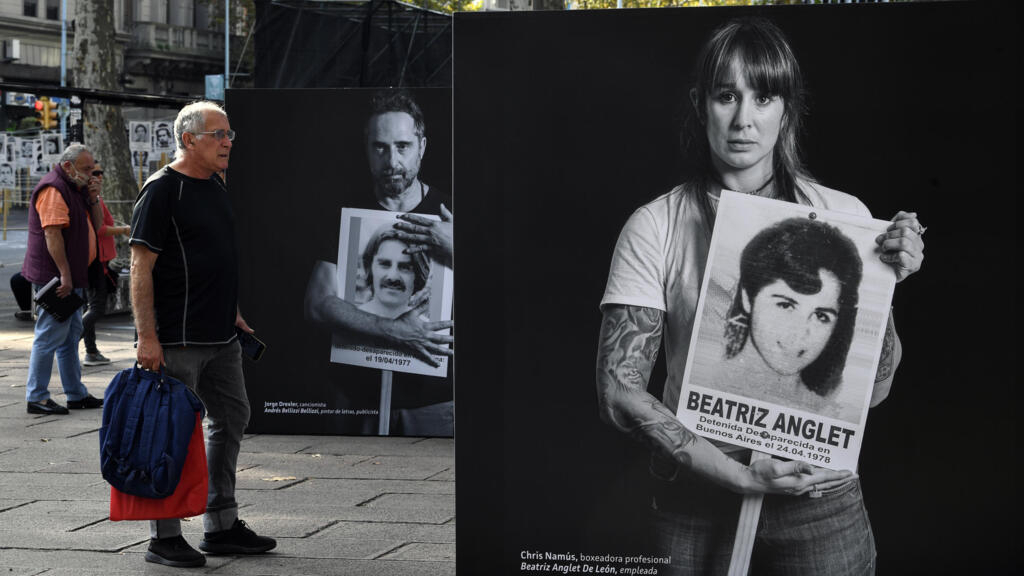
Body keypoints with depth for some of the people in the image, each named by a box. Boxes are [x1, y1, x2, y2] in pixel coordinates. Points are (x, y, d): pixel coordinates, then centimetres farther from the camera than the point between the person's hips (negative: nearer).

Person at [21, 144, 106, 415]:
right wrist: (64, 275, -25)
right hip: (55, 278, -10)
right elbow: (52, 233, -22)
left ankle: (76, 394, 22)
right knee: (50, 336, -7)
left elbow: (96, 224, 20)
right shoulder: (53, 189, -14)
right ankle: (36, 397, -3)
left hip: (71, 279, 10)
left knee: (71, 335, 14)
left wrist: (93, 198, 3)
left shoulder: (75, 189, 18)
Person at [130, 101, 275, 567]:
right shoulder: (161, 191, -12)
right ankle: (164, 538, 7)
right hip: (177, 341, -9)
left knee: (231, 419, 14)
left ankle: (221, 527, 24)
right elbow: (141, 267, -16)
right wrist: (147, 337, -20)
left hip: (220, 337, 9)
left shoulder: (216, 186, 14)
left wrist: (234, 314, 21)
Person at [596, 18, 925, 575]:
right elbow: (619, 390, -11)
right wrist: (739, 474, -18)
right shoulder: (654, 228, -6)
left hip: (822, 494, 1)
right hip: (697, 496, -1)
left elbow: (872, 389, 1)